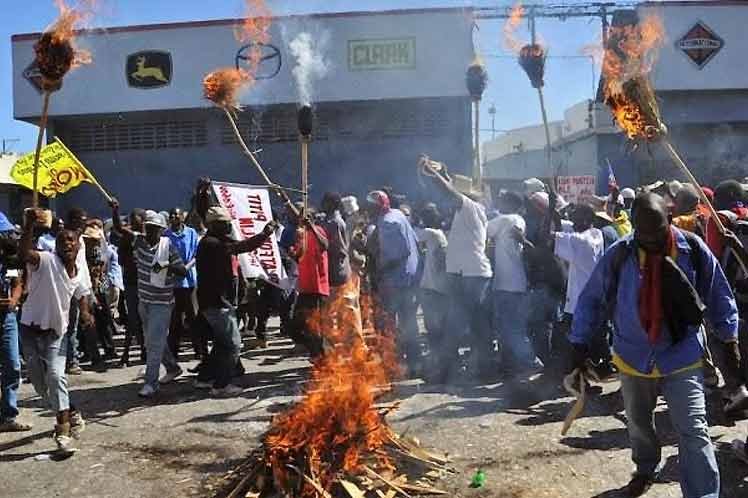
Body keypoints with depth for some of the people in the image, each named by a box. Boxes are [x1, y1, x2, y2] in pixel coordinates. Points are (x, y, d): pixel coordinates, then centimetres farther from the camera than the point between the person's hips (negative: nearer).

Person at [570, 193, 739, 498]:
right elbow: (591, 301, -5)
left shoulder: (693, 250, -13)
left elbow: (719, 296, 2)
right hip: (633, 359, 2)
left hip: (682, 358, -2)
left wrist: (729, 340, 6)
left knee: (694, 432, -8)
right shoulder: (618, 256, -14)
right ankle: (646, 469, 50)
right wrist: (580, 346, -4)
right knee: (639, 424, 22)